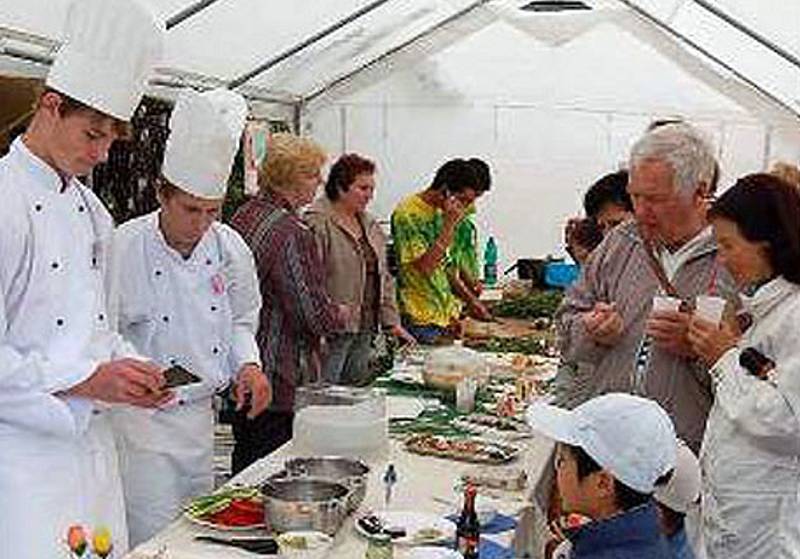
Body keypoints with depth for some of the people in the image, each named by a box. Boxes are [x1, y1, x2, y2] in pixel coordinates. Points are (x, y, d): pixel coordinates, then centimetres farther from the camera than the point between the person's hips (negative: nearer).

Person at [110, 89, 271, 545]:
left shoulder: (229, 246, 1)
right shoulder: (124, 249, -16)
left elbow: (242, 319, 14)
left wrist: (248, 365, -3)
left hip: (201, 413, 6)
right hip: (141, 418, -5)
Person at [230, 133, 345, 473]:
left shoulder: (244, 216, 8)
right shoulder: (292, 233, -20)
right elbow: (315, 315, -19)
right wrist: (342, 315, 2)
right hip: (280, 380, -9)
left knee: (246, 464, 19)